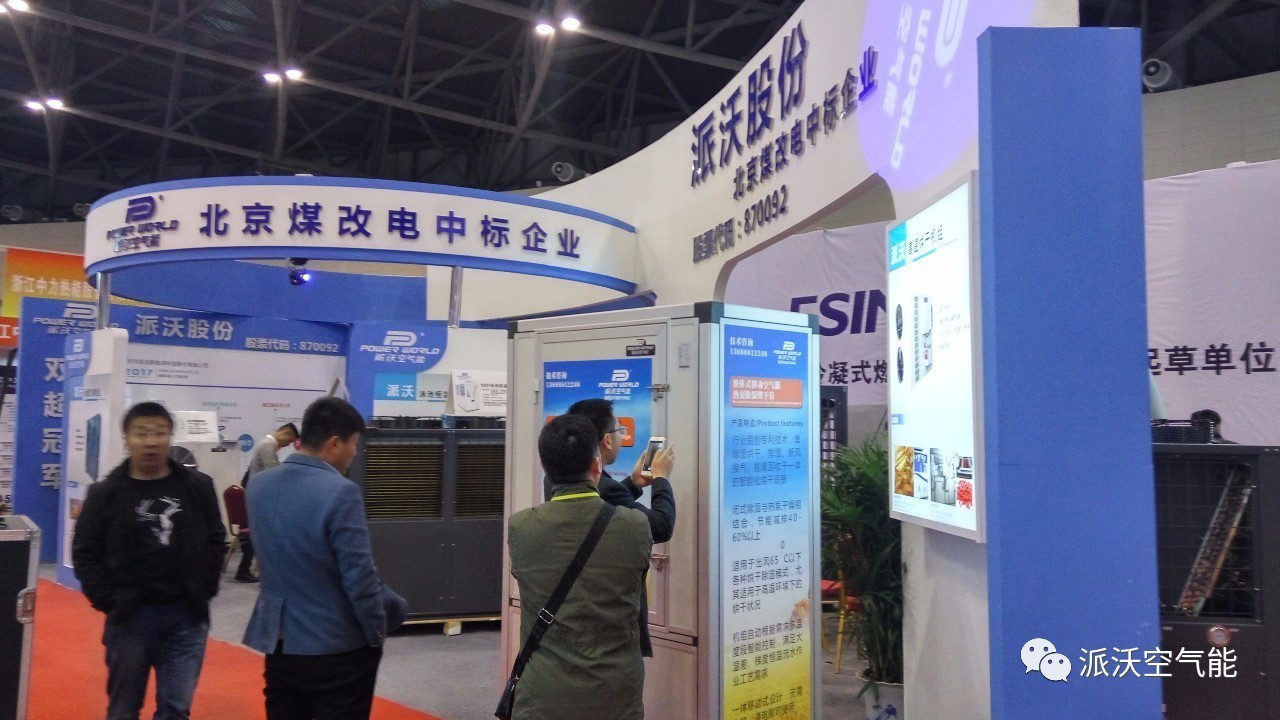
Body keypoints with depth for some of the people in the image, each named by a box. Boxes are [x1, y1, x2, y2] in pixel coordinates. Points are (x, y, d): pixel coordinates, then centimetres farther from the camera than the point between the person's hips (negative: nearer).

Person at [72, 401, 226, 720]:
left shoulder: (199, 487, 1)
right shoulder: (105, 493, -2)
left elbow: (216, 541, 9)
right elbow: (85, 553, 1)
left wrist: (205, 590, 1)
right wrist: (107, 600, -6)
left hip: (187, 614, 1)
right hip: (129, 616, 0)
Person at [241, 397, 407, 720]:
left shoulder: (258, 485, 1)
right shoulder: (340, 492, -22)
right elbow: (359, 578, -20)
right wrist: (377, 634, -4)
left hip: (279, 642, 7)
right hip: (337, 648, -6)